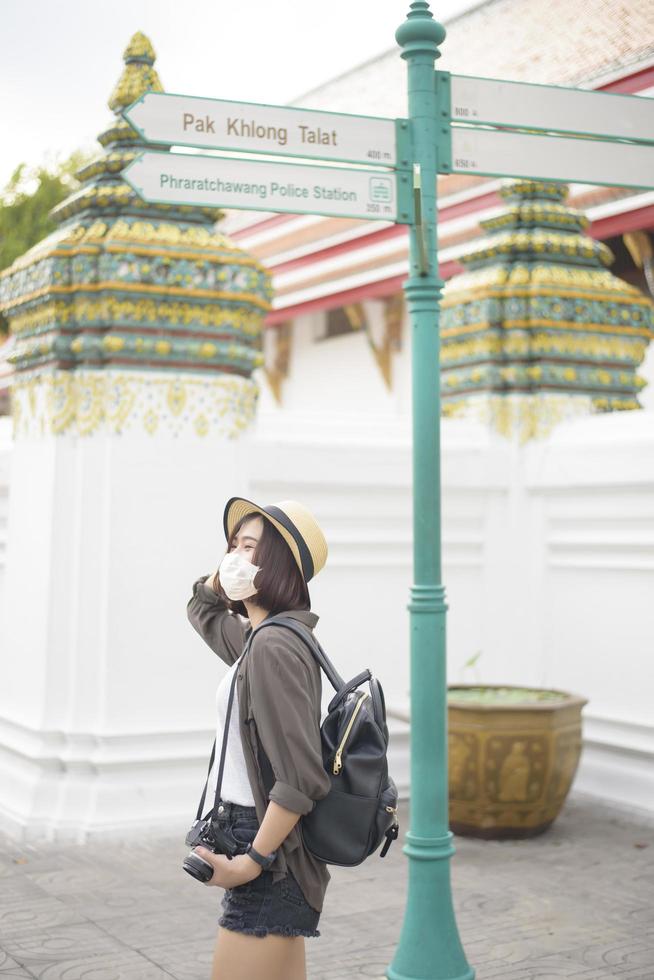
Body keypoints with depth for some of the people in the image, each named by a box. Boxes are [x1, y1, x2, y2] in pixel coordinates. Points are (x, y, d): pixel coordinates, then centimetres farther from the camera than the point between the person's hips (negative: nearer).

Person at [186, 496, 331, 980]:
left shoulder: (273, 646, -18)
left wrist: (252, 861, -19)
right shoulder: (257, 637, 11)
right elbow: (204, 608, 33)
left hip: (268, 861, -10)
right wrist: (230, 565, 14)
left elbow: (301, 777, -24)